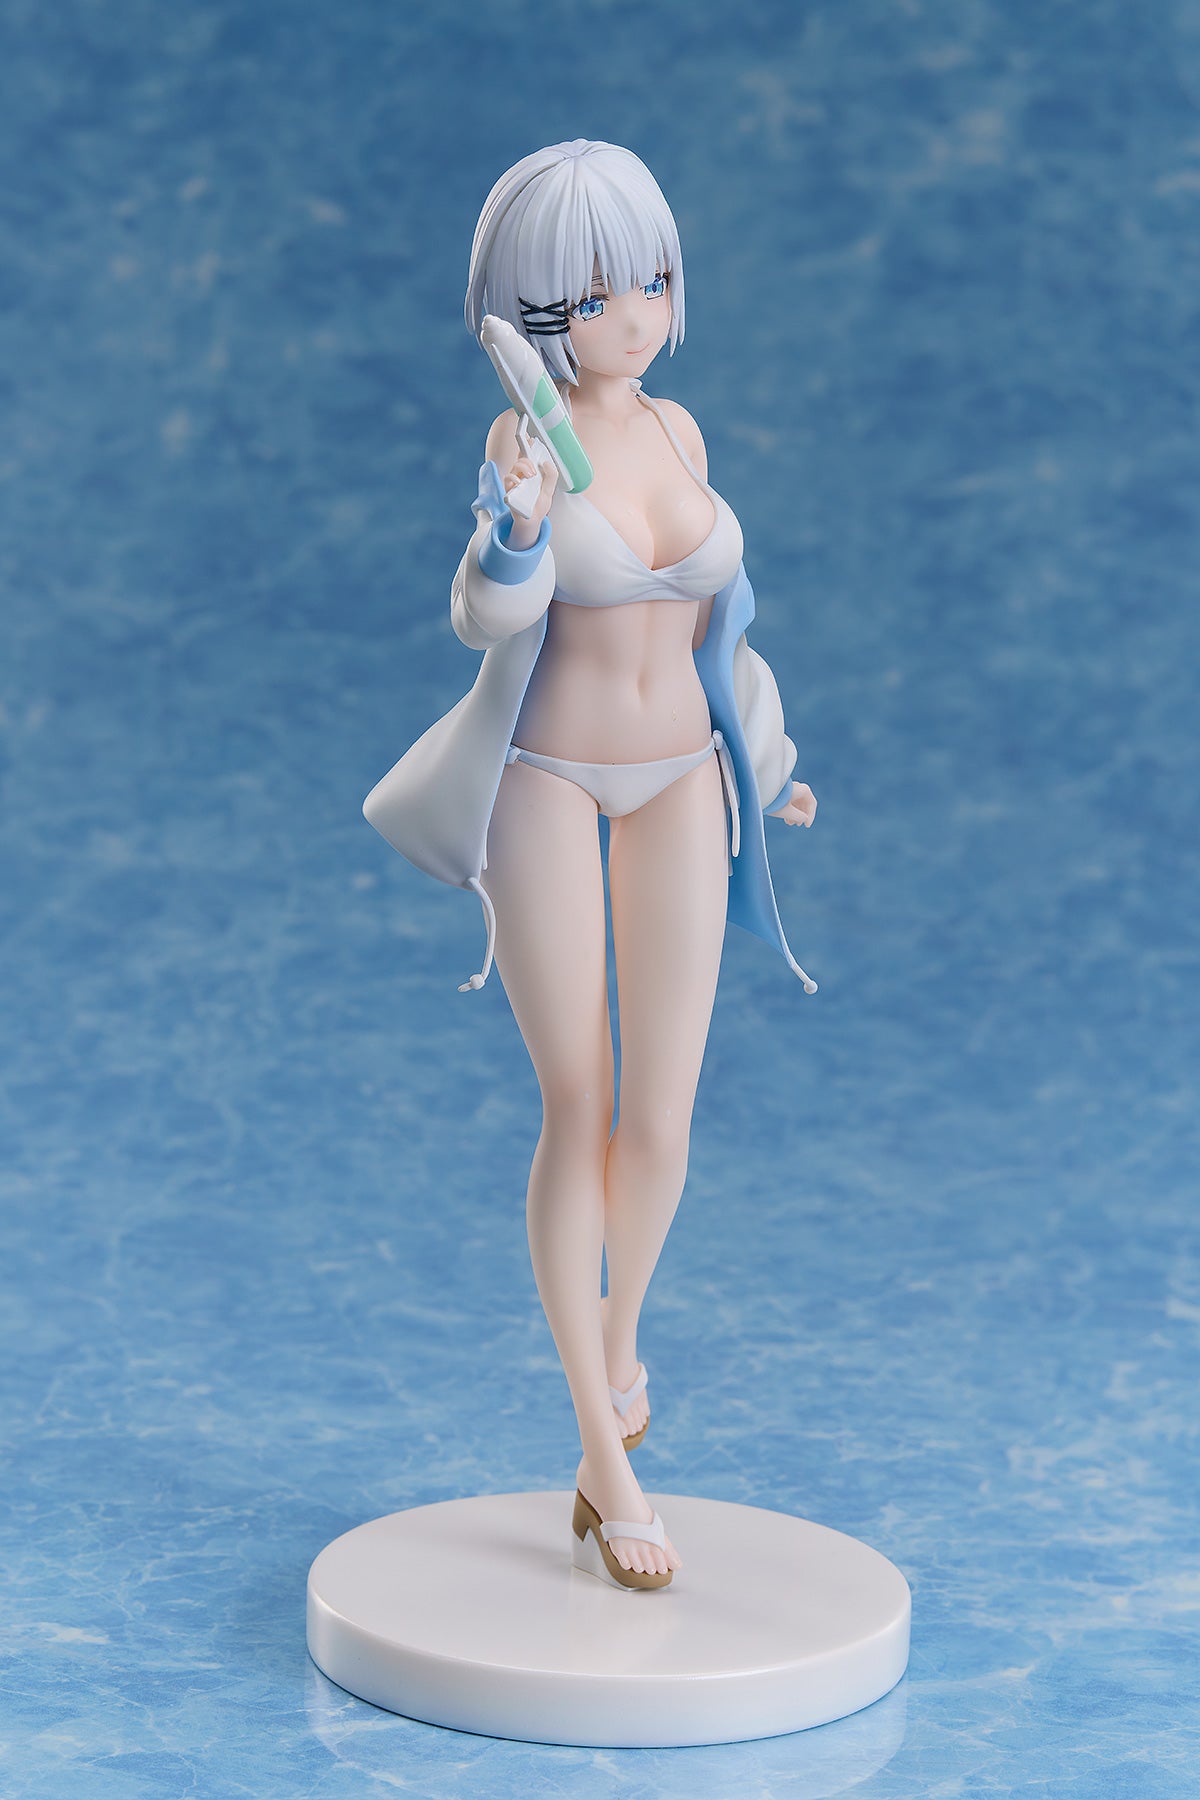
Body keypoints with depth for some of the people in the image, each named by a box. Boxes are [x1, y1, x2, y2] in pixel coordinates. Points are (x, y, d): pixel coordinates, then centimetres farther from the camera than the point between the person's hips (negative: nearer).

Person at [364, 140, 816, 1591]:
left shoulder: (677, 431, 4)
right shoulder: (530, 437, -12)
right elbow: (487, 613, -30)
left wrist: (756, 752, 28)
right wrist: (508, 526, -51)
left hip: (678, 787, 4)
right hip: (548, 784, -4)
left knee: (662, 1117, 2)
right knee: (578, 1113, -3)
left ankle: (616, 1337, 34)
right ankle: (607, 1460, 7)